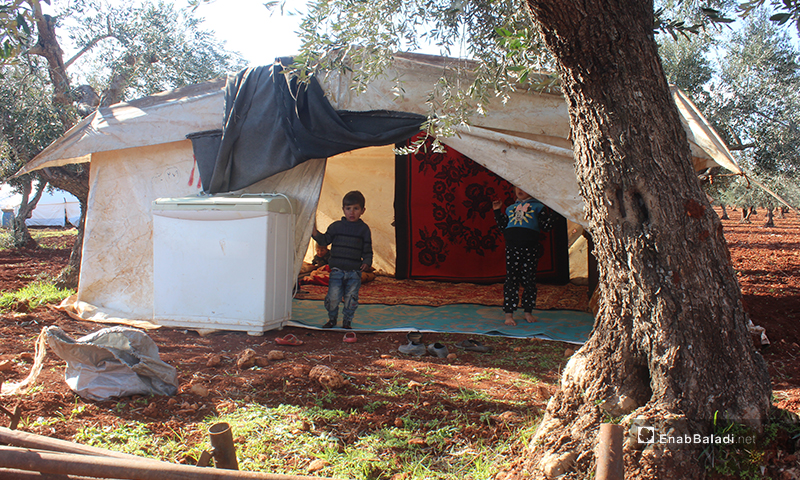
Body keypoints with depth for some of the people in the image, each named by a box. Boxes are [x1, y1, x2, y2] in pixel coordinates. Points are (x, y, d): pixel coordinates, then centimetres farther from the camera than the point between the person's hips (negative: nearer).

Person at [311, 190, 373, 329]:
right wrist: (315, 234, -10)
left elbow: (367, 250, 6)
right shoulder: (336, 226, 5)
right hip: (337, 270, 0)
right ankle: (332, 319, 21)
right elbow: (325, 240, 7)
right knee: (333, 297, -4)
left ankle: (347, 321, 24)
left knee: (351, 298, 3)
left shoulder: (364, 229, 4)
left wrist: (367, 262, -9)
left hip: (355, 271, 0)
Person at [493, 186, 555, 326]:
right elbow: (503, 226, 21)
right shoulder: (510, 208, 20)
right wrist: (497, 211, 17)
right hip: (512, 247, 2)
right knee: (511, 279, -1)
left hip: (530, 247, -2)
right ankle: (508, 314, 1)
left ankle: (528, 312, 17)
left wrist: (550, 212, -11)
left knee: (529, 280, 4)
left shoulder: (537, 206, 8)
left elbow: (546, 226, 1)